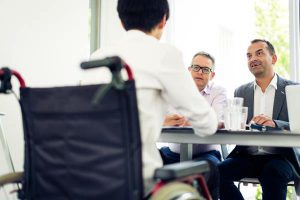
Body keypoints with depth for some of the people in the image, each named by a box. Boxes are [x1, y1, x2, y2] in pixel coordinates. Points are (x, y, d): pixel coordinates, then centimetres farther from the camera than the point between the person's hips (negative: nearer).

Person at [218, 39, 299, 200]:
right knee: (218, 171, -25)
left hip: (280, 157, -3)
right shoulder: (241, 92, 14)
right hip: (247, 155, 3)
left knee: (272, 173, -36)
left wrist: (275, 124, -27)